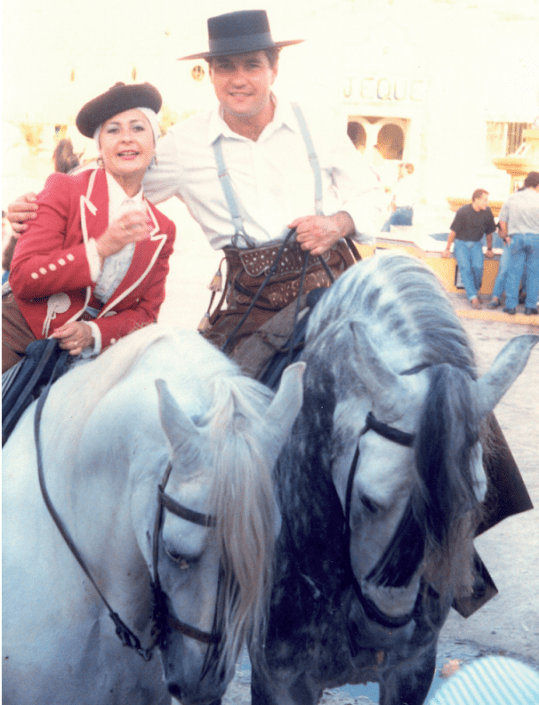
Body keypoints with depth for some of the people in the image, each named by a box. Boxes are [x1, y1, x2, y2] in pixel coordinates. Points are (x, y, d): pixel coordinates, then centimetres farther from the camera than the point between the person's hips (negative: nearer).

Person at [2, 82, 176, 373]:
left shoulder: (162, 230, 10)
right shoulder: (64, 190, -1)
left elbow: (146, 312, 10)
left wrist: (94, 333, -11)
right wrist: (100, 249, -20)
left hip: (79, 354, 5)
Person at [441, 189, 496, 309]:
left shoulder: (487, 213, -4)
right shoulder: (463, 212, -16)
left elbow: (489, 232, 11)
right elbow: (453, 231, -5)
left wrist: (489, 249, 18)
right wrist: (447, 249, 0)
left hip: (476, 244, 3)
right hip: (461, 242, -2)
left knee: (478, 266, -24)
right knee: (465, 268, -25)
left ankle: (476, 290, 0)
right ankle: (473, 298, -28)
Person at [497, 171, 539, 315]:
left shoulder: (512, 198, 5)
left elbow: (502, 219, 6)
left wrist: (507, 236, 15)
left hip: (516, 237, 2)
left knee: (514, 272, 5)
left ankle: (511, 306, 2)